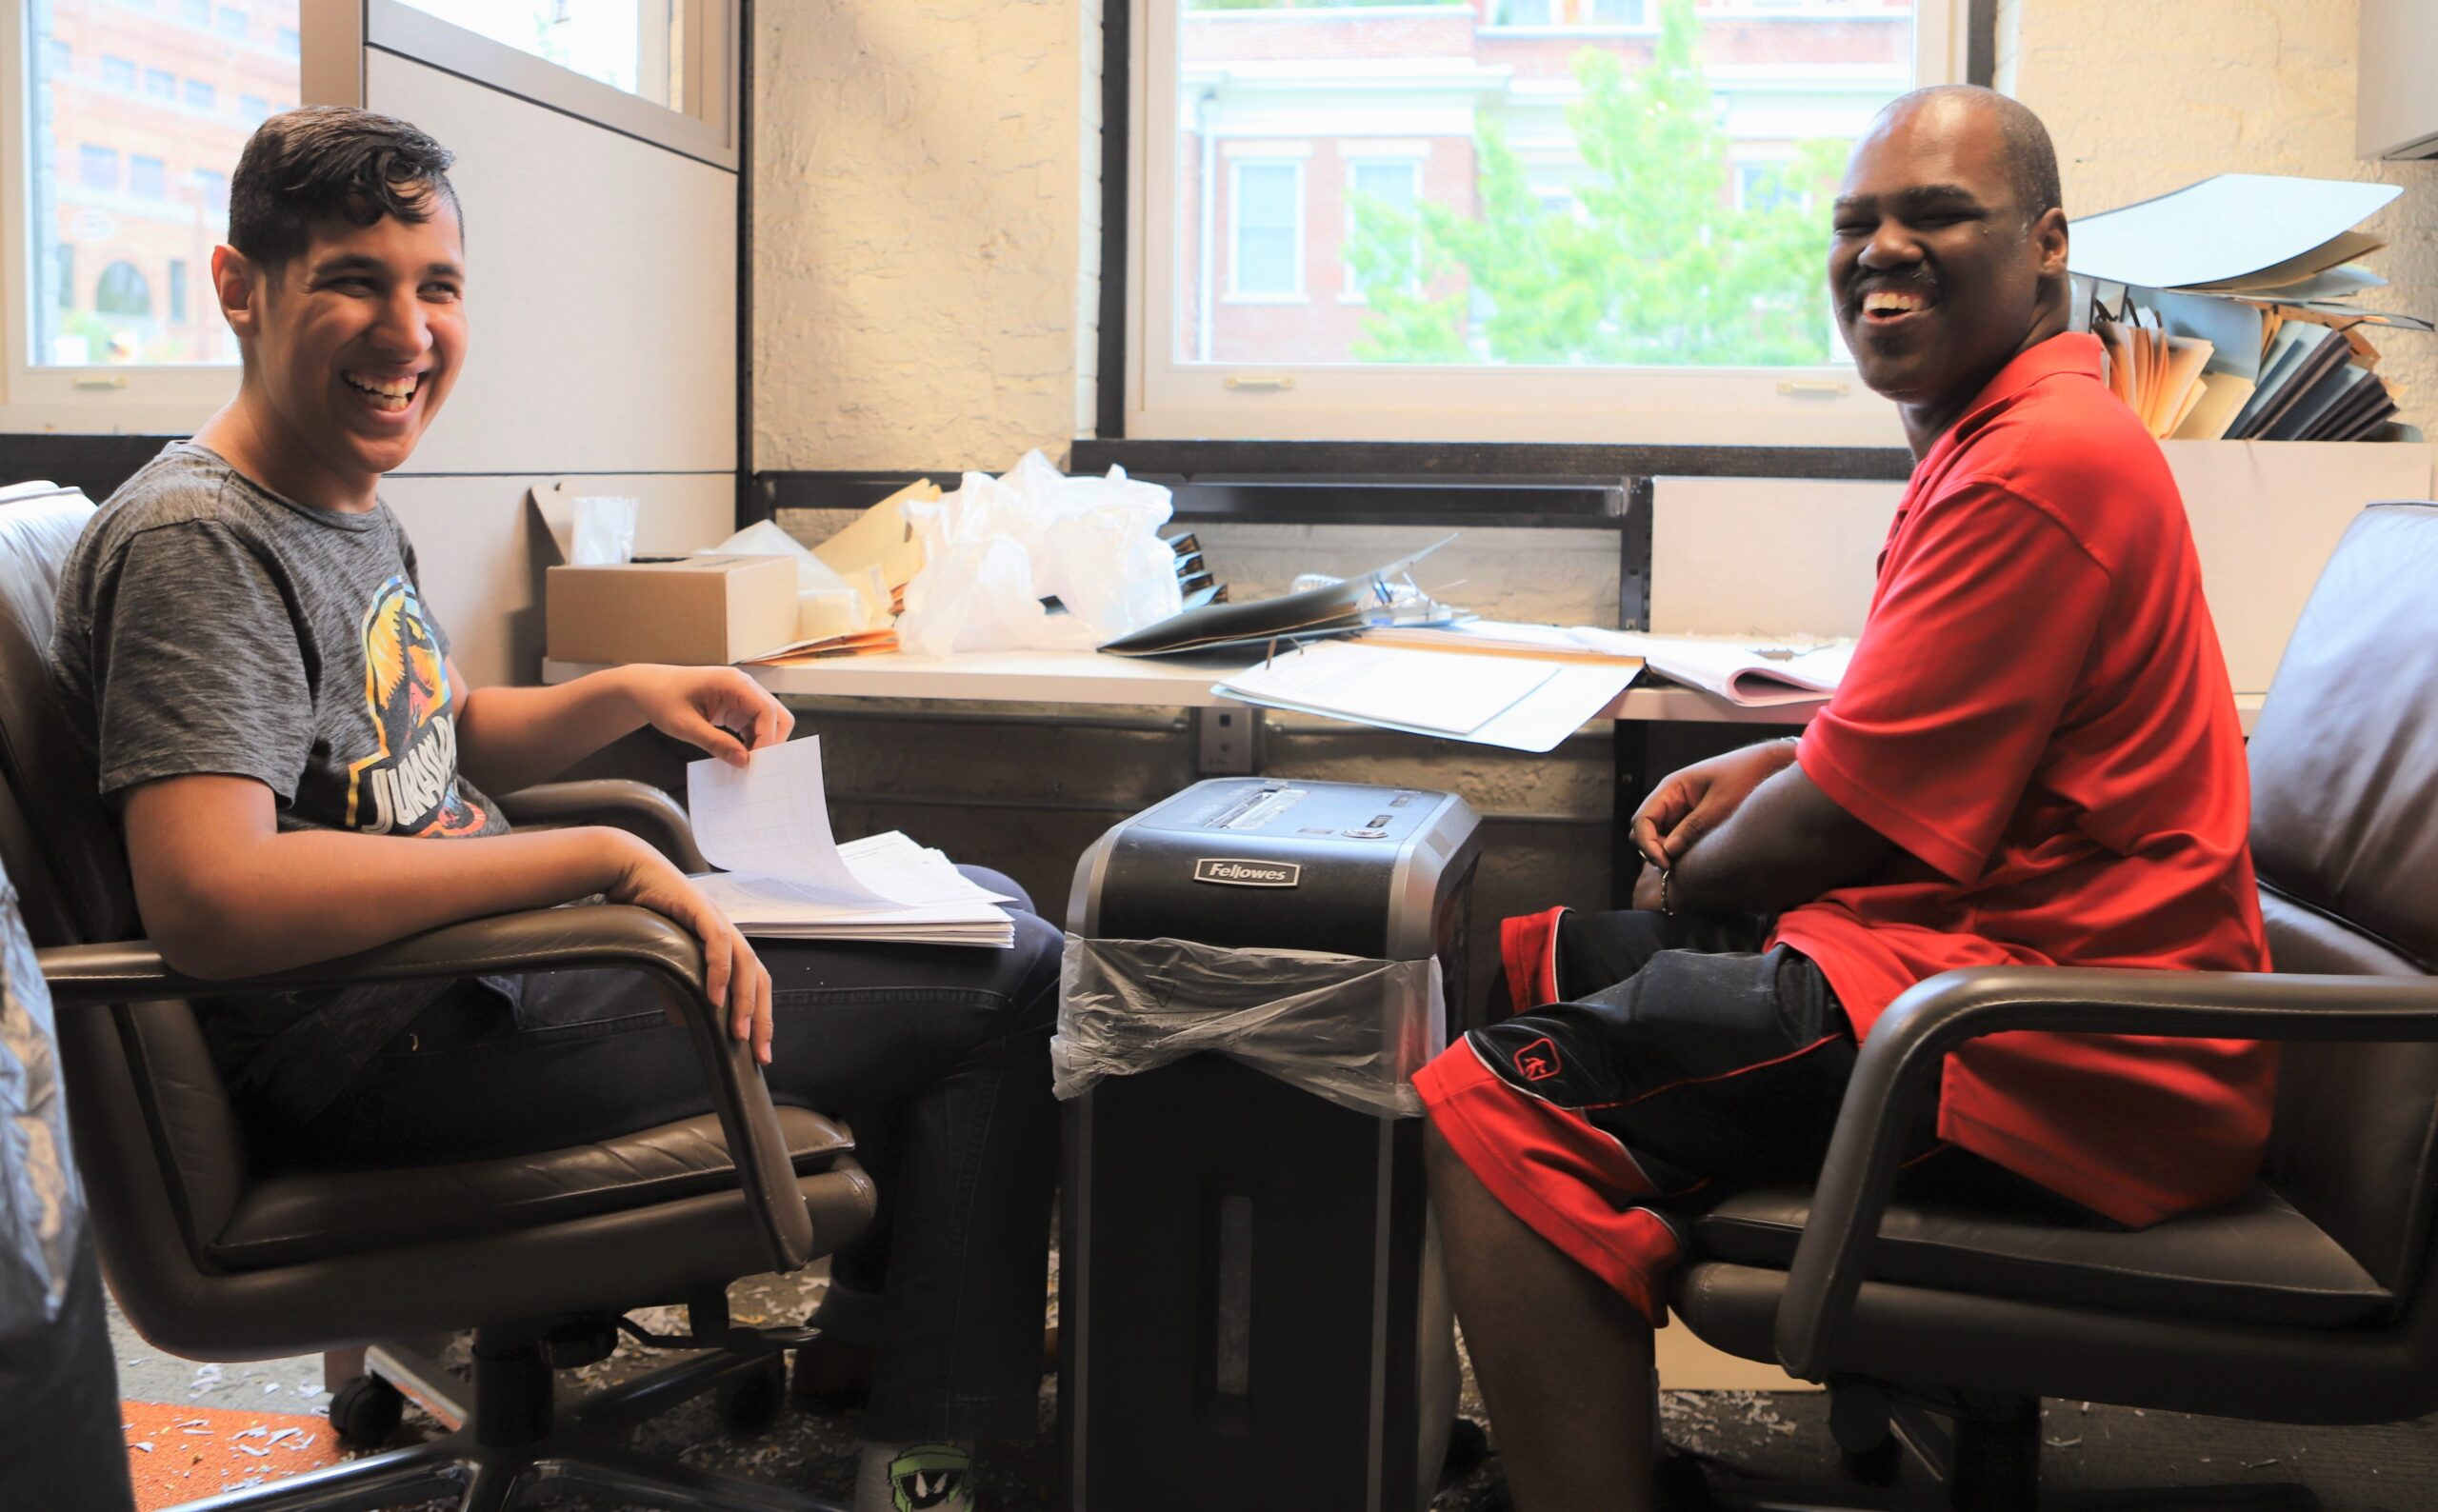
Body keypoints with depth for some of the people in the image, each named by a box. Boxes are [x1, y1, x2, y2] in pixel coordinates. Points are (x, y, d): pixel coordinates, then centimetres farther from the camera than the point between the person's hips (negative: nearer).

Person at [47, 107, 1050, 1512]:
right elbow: (209, 899, -32)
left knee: (988, 909, 18)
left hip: (481, 957, 11)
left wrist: (634, 694, 6)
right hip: (377, 1044, -10)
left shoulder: (357, 505, 13)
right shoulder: (197, 542, -18)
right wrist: (602, 857, -30)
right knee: (1009, 987, -12)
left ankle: (879, 1324, 30)